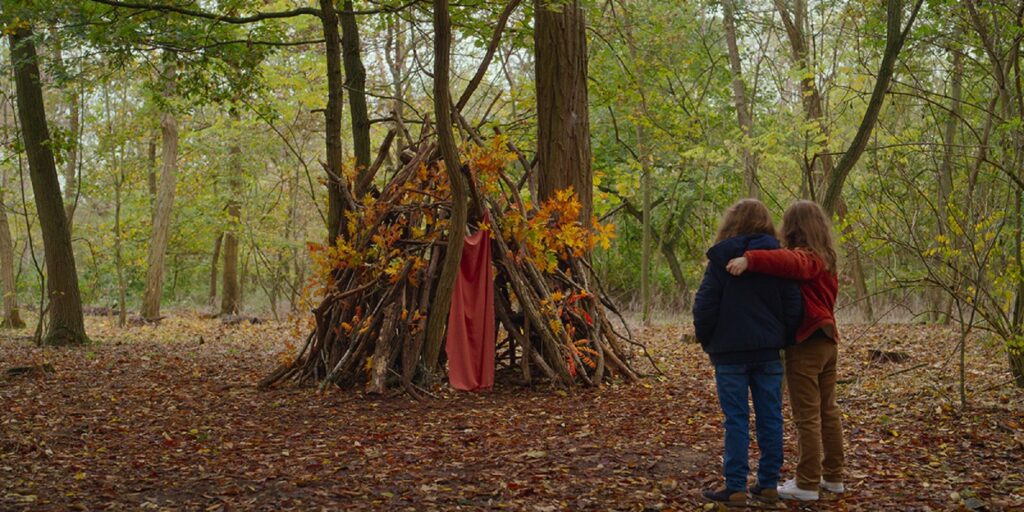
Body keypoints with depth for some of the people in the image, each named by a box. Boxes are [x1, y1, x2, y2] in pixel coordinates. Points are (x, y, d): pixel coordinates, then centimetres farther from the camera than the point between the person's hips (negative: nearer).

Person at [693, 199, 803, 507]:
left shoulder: (721, 259, -5)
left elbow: (704, 307, -7)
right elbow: (793, 307, 2)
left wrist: (707, 342, 7)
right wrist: (782, 339, 14)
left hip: (730, 352, -3)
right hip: (768, 353, 3)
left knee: (736, 420, 0)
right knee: (770, 418, 9)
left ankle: (736, 488, 1)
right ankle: (768, 485, 14)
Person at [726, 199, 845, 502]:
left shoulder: (804, 257, -15)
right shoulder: (826, 259, 13)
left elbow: (788, 262, -39)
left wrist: (750, 259, -49)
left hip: (805, 344, -9)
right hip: (827, 341, 9)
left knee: (807, 417, -4)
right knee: (828, 411, 15)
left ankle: (807, 484, 0)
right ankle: (833, 476, 23)